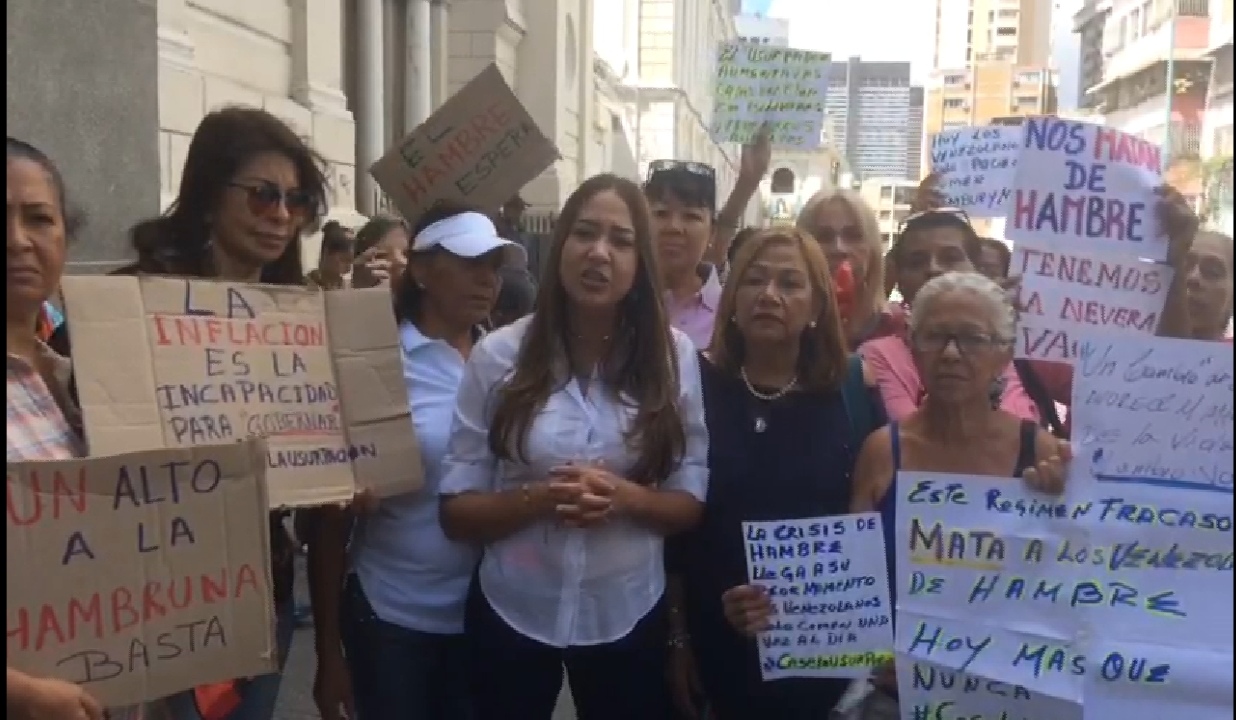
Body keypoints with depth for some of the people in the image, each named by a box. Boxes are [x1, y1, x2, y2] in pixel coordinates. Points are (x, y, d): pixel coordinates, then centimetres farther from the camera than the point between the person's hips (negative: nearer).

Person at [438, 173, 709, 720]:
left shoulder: (673, 355, -6)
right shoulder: (499, 354, -9)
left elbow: (691, 502, -1)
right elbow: (456, 511, -6)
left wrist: (625, 496, -20)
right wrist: (538, 498, -23)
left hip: (628, 616, 1)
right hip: (512, 613, 0)